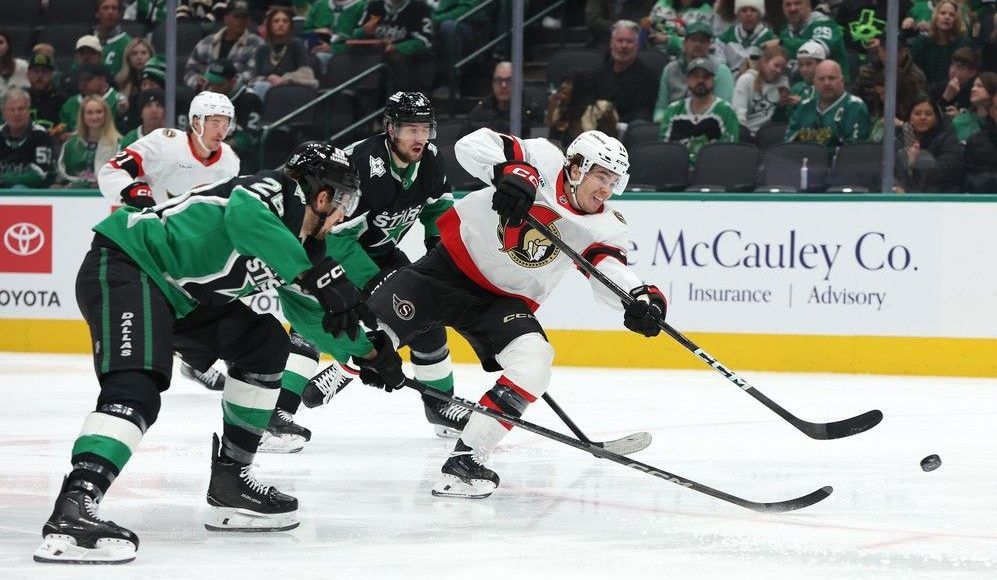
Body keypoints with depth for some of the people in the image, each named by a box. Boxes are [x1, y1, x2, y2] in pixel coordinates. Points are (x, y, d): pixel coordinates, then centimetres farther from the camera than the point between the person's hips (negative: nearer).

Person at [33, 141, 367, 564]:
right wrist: (314, 274, -34)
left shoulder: (294, 238, 18)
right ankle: (72, 510, -46)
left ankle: (230, 482, 16)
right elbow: (245, 216, -34)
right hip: (125, 265, -11)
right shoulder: (278, 191, -11)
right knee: (136, 388, -31)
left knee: (264, 343, 15)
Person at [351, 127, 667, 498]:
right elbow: (473, 145, -23)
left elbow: (612, 274, -19)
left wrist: (642, 298, -41)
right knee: (374, 333, -19)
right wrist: (511, 172, -41)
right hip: (452, 263, -3)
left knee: (534, 363, -22)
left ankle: (466, 459, -19)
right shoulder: (543, 163, -15)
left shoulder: (605, 227, -6)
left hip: (504, 298, 3)